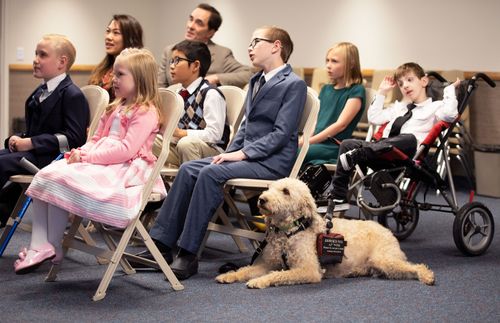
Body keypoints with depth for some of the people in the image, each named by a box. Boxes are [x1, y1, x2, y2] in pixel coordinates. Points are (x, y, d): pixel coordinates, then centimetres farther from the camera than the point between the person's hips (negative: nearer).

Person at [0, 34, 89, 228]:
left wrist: (31, 143, -20)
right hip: (32, 151, 9)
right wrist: (17, 139, 1)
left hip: (52, 156, -9)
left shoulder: (72, 95, -10)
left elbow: (73, 138, -18)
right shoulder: (40, 92, 18)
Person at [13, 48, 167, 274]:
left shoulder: (146, 112, -8)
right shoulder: (115, 108, 23)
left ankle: (53, 247, -13)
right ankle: (38, 246, -19)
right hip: (98, 161, 10)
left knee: (61, 180, -26)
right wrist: (80, 152, 2)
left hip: (123, 168, -9)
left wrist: (88, 157, -18)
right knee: (45, 175, -10)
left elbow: (126, 149, -19)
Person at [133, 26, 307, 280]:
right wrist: (230, 152, 6)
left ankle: (188, 254, -27)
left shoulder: (294, 85, -7)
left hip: (272, 161, -8)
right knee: (188, 169, -12)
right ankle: (162, 244, -15)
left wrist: (242, 153, -19)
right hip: (246, 155, 8)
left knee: (210, 173, -29)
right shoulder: (256, 81, 20)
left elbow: (281, 133, -15)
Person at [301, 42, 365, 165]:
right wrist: (301, 141, -3)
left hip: (334, 146, -6)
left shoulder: (356, 91, -1)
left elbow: (341, 124, -10)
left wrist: (307, 142, -15)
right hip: (317, 143, 6)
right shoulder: (326, 89, 22)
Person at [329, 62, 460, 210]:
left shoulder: (434, 106, 14)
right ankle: (338, 199, -15)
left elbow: (449, 114, -8)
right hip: (382, 154, 6)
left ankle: (357, 154, -45)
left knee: (409, 138, -40)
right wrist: (381, 92, 31)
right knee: (347, 144, -10)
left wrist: (449, 89, 2)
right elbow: (373, 117, 29)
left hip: (406, 154, -6)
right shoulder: (399, 107, 36)